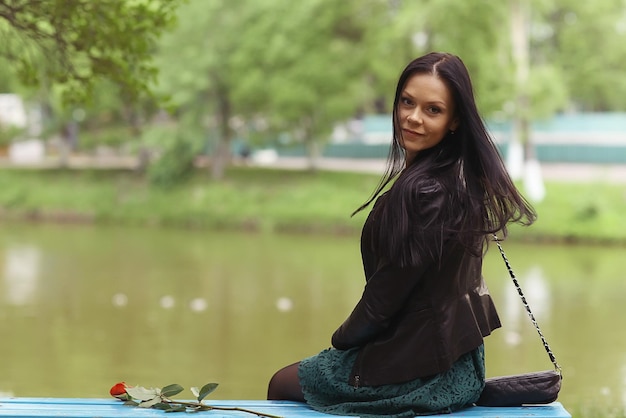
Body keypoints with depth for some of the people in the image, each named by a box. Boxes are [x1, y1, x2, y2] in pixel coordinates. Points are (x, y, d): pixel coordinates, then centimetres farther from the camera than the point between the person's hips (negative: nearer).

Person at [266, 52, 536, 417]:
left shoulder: (422, 189, -25)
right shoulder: (465, 177, 3)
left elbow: (387, 292, -19)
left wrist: (342, 338, 0)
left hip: (422, 369, -9)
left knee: (281, 385, 13)